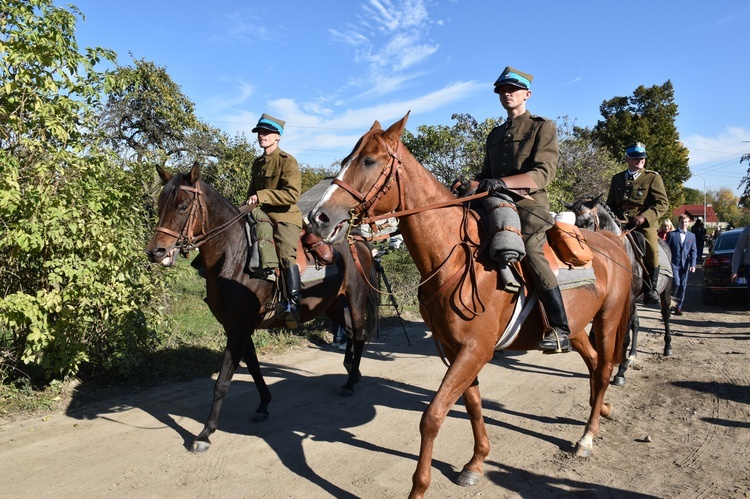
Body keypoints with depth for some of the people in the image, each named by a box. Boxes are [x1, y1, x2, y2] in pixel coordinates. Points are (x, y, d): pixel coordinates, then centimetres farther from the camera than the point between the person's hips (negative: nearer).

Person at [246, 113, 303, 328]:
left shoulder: (287, 161, -8)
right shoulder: (257, 164, 16)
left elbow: (292, 194, -20)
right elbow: (252, 193, 27)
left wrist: (262, 196, -24)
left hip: (286, 217, -9)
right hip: (262, 216, 9)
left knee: (286, 253, -28)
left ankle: (293, 304, -30)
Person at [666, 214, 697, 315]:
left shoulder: (692, 236, 11)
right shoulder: (672, 234, 1)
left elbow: (693, 251, 8)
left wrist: (693, 265, -3)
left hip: (685, 264, 3)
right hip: (674, 263, -3)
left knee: (683, 286, 4)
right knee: (676, 283, -15)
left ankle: (678, 307, 13)